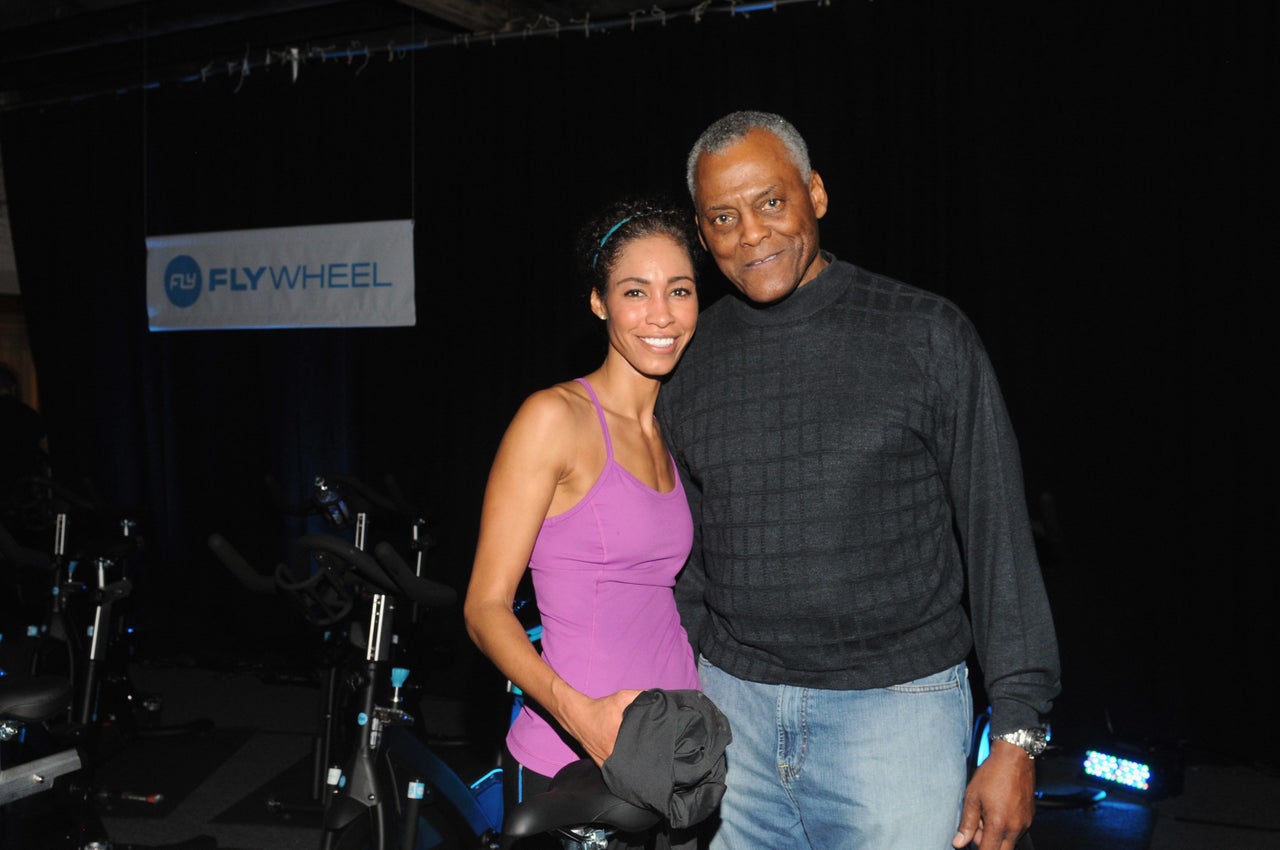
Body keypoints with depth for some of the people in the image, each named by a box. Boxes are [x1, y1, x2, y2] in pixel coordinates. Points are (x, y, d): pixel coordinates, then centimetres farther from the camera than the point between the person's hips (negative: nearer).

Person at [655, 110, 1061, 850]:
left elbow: (998, 533, -4)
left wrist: (1016, 737, -8)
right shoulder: (689, 360, 6)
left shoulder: (928, 335, -4)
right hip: (731, 706, 3)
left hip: (896, 708, -3)